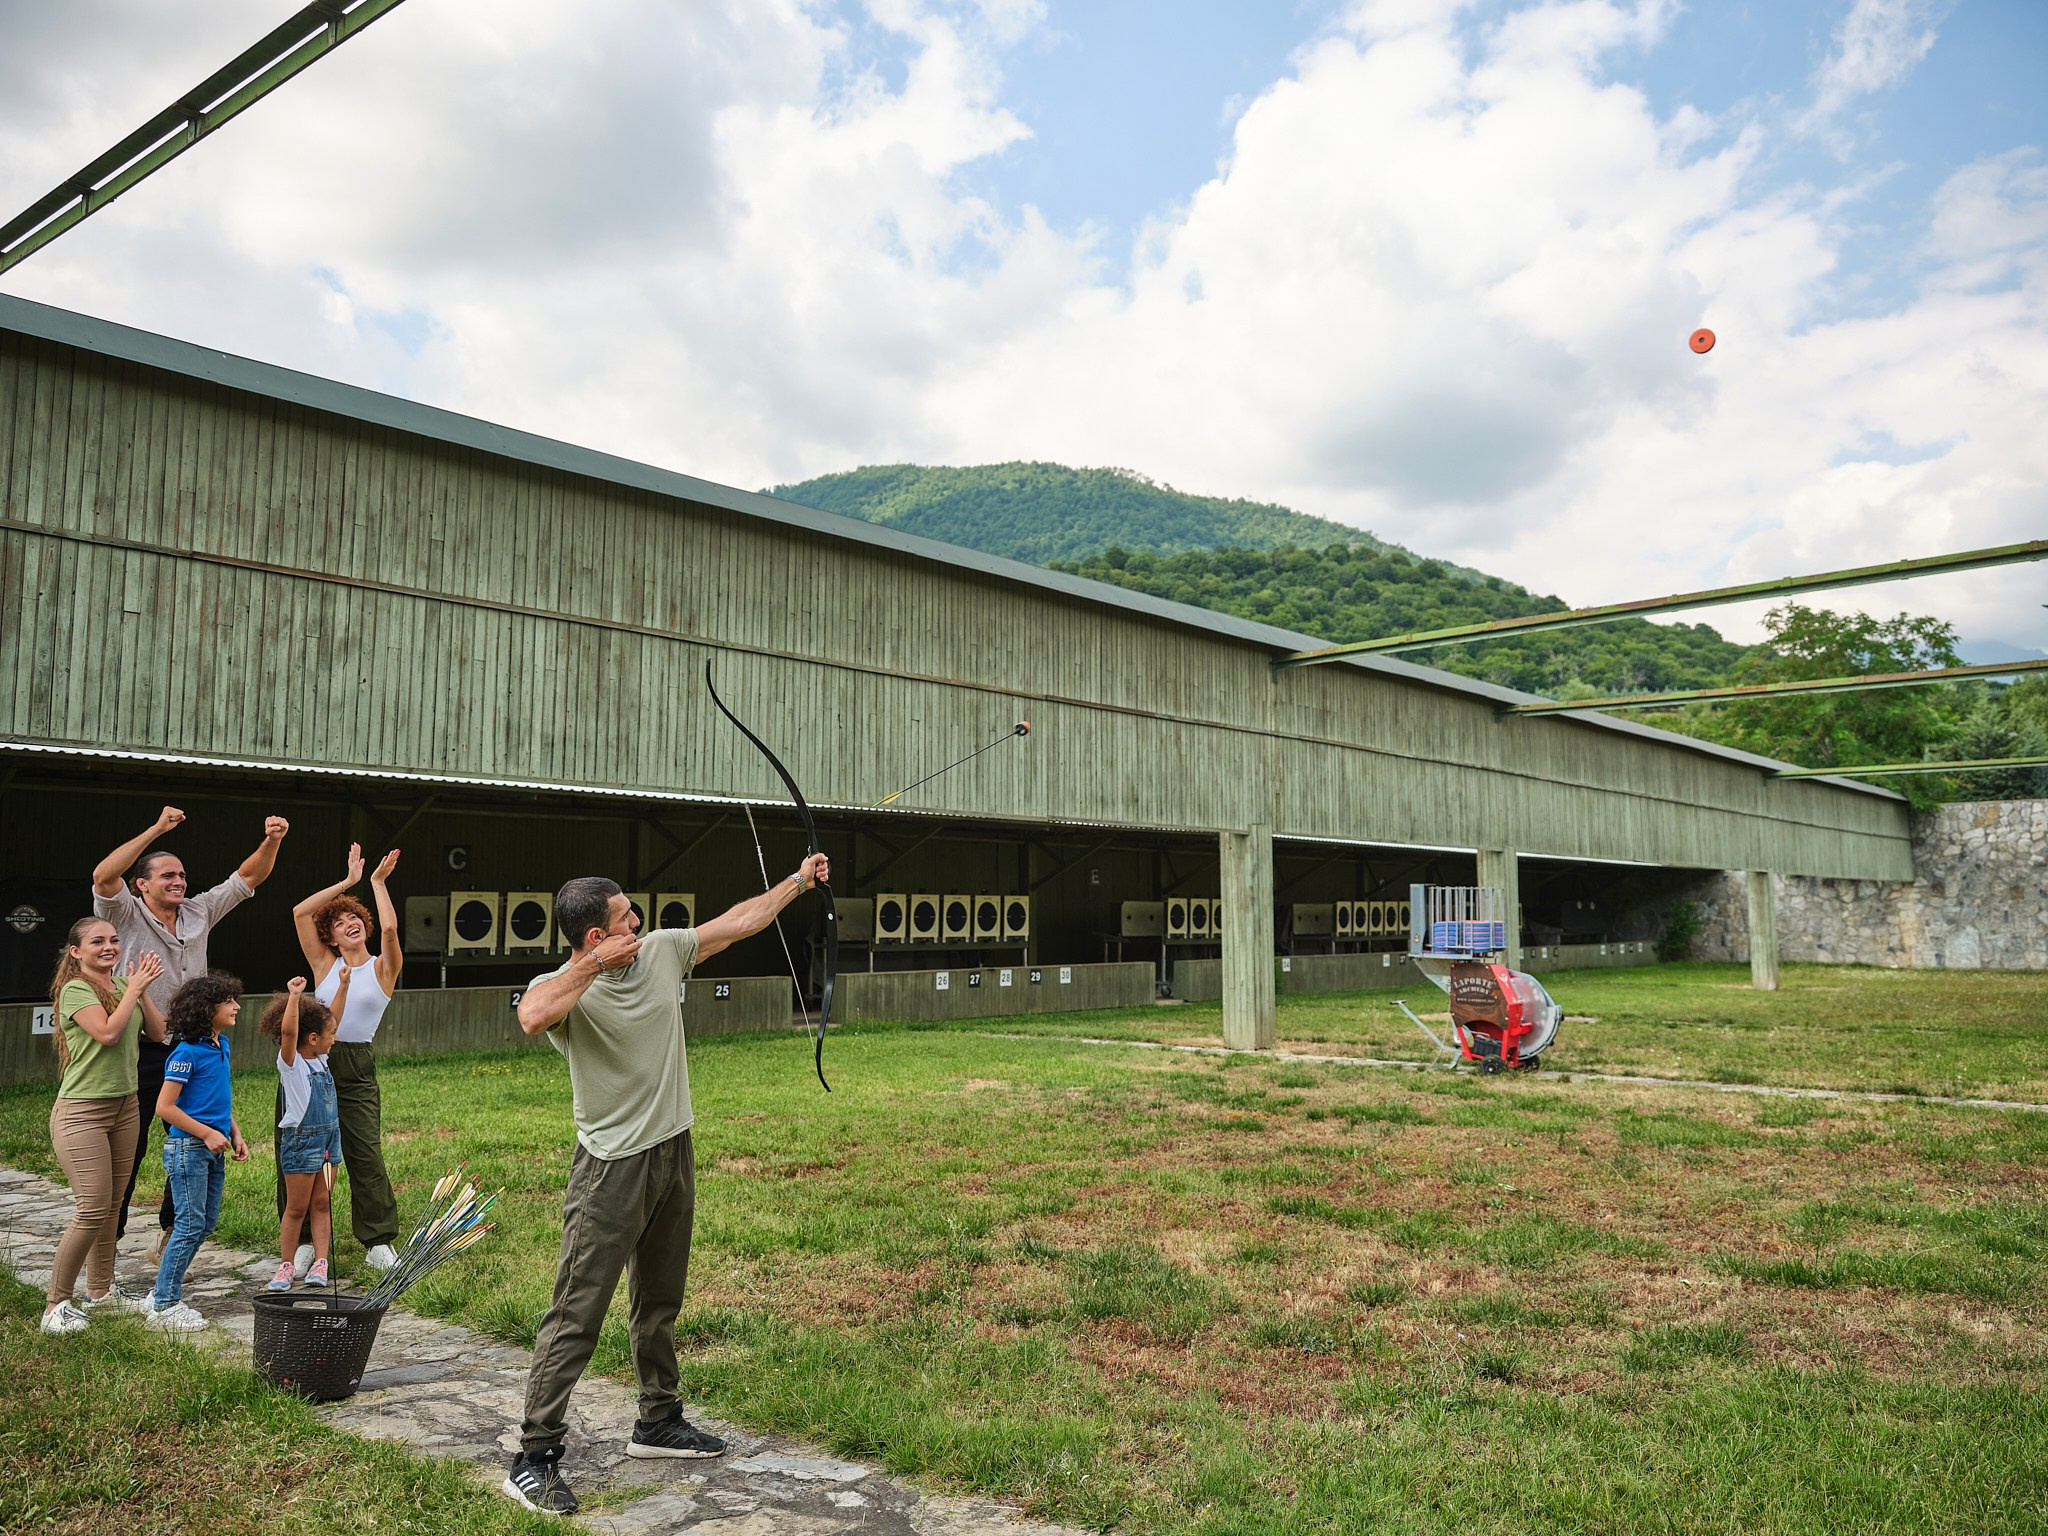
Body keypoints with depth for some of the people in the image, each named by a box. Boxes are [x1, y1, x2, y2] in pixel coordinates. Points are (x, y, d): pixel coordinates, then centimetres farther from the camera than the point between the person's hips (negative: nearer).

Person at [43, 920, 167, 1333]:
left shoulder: (122, 985, 8)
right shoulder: (75, 989, -11)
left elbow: (158, 1032, 6)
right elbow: (108, 1032, -24)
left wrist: (142, 989, -4)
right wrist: (134, 989, -16)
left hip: (124, 1106, 7)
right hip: (81, 1112, -7)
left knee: (109, 1205, 13)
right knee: (93, 1209, -11)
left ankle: (101, 1289, 25)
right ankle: (56, 1305, 1)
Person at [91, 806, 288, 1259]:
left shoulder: (199, 913, 10)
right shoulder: (127, 916, -5)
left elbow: (249, 877, 10)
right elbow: (103, 876, -25)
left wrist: (272, 841, -8)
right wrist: (156, 829, -26)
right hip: (140, 1054, -5)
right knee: (127, 1151, 0)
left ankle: (170, 1233, 26)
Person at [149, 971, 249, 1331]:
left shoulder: (220, 1045, 9)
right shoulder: (187, 1051, -16)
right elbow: (165, 1107, -17)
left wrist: (235, 1135, 11)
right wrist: (208, 1134, -17)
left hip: (213, 1149, 9)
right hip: (187, 1148, -9)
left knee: (207, 1223, 13)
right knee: (191, 1226, -4)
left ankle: (167, 1291, 25)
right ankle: (164, 1306, 7)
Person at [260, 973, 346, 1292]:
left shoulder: (320, 1058, 7)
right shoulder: (290, 1062, -13)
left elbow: (333, 1017, 14)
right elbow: (288, 1031, -32)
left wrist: (344, 984, 11)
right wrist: (294, 997, -42)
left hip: (329, 1137, 7)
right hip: (301, 1139, -7)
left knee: (321, 1204, 9)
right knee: (296, 1208, 3)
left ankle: (320, 1263, 12)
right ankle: (286, 1266, 15)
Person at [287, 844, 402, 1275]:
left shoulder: (383, 967, 3)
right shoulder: (325, 964, 9)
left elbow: (389, 927, -16)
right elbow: (300, 912, 2)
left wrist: (378, 881, -6)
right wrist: (348, 881, 3)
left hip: (356, 1069, -2)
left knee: (366, 1155, -4)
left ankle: (378, 1243, 6)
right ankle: (303, 1240, 17)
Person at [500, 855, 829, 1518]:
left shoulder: (663, 950, 1)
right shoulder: (564, 987, -17)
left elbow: (738, 920, 11)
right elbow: (532, 1017, -41)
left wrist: (798, 881, 16)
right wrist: (594, 965, -30)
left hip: (673, 1156, 7)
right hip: (612, 1169, -7)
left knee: (659, 1302, 19)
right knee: (577, 1313, -4)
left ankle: (658, 1422, 35)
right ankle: (533, 1457, 6)